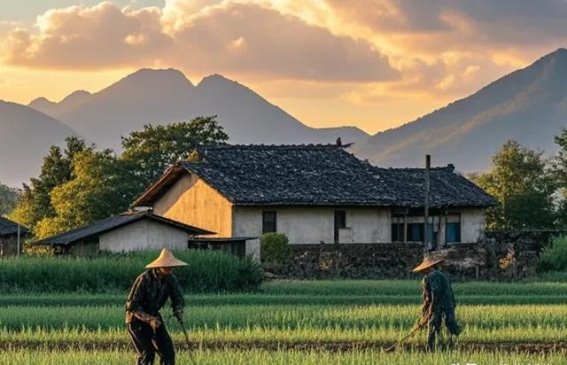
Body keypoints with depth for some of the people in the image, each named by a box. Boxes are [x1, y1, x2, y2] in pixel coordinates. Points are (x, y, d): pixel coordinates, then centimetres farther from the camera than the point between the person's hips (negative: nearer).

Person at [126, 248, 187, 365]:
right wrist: (149, 319, -35)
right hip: (136, 319, -6)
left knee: (168, 351, -2)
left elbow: (178, 298, 2)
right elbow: (131, 305, -25)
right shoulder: (144, 279, -26)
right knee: (147, 353, -17)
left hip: (154, 317, 6)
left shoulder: (170, 279, -8)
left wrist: (178, 310, -22)